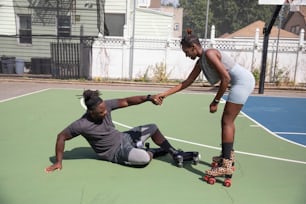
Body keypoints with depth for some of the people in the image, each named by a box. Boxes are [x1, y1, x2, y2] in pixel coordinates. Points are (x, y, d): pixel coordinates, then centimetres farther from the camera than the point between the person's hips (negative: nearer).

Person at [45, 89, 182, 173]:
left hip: (123, 138, 7)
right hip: (116, 152, -6)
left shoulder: (105, 105, -15)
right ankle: (152, 152, 9)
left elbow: (127, 101, -13)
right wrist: (58, 162, -17)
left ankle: (174, 153, 23)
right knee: (145, 158, -31)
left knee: (153, 128, 9)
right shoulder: (82, 125, -28)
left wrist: (148, 98, -24)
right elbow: (61, 136, -18)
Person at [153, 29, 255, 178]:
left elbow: (226, 78, -20)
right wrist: (165, 94, 10)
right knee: (228, 120, 17)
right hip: (241, 82, 10)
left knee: (227, 121, -11)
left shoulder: (209, 54, -16)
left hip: (243, 80, -10)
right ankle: (228, 154, 32)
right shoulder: (200, 62, 12)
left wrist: (215, 101, -14)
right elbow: (187, 82, 13)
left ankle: (226, 165, -10)